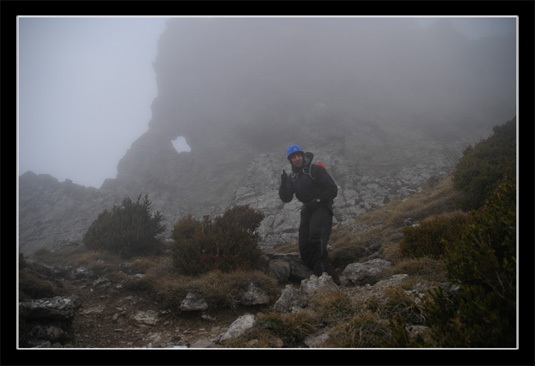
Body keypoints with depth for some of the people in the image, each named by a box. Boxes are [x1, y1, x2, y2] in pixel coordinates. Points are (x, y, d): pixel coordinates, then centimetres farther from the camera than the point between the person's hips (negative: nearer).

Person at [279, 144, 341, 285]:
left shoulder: (316, 169, -6)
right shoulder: (292, 177, 12)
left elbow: (333, 189, -8)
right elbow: (286, 198, 5)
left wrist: (317, 201, -16)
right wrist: (283, 183, -12)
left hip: (322, 208, -7)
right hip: (307, 211, 7)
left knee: (316, 239, -29)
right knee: (304, 247, -3)